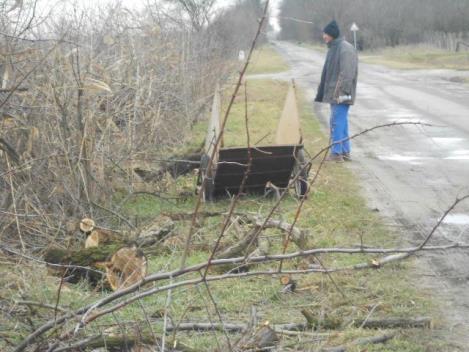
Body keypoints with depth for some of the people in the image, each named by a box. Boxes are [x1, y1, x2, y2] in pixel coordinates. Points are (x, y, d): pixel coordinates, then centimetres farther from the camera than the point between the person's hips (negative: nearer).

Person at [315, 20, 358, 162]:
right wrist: (321, 93, 21)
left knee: (337, 122, -8)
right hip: (333, 93, 10)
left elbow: (347, 73, -20)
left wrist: (342, 92, -24)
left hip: (340, 95, -10)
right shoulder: (333, 48, 16)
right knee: (341, 123, 12)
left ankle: (336, 153, -4)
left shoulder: (345, 49, -14)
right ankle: (345, 152, 18)